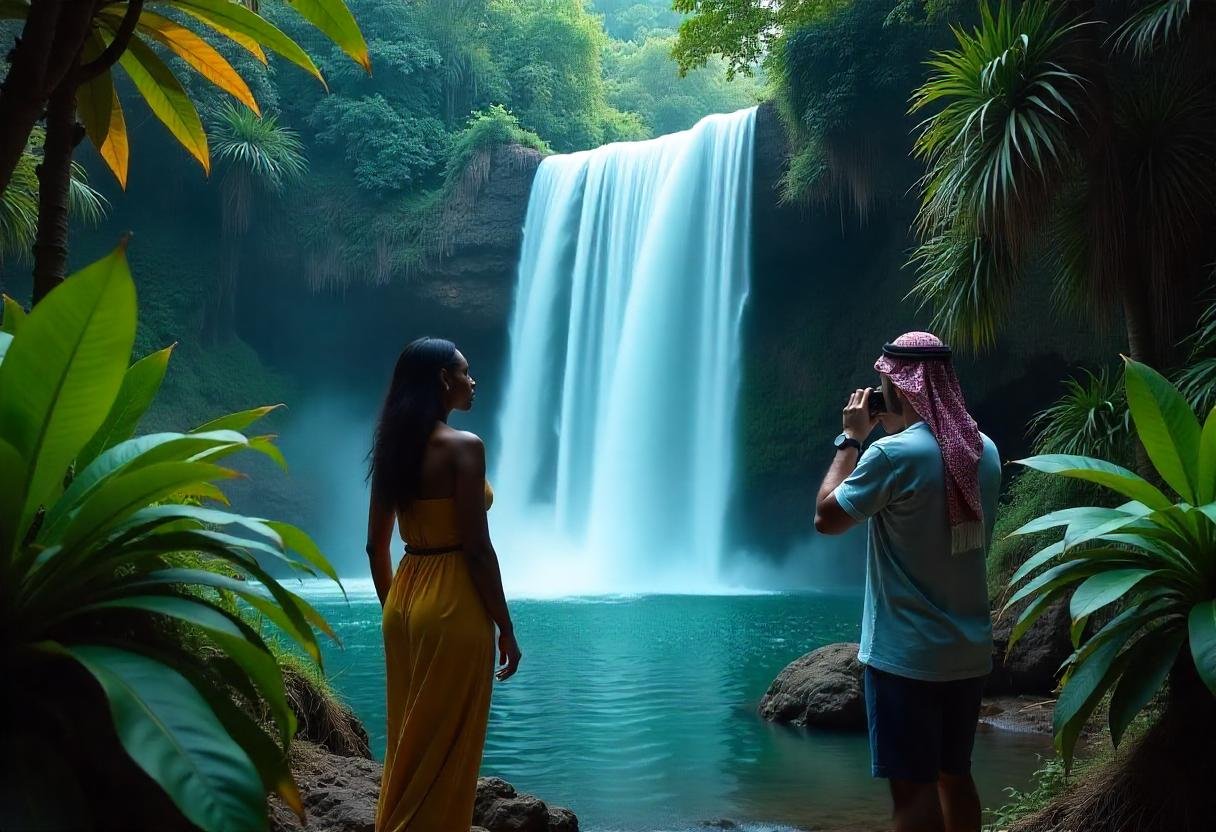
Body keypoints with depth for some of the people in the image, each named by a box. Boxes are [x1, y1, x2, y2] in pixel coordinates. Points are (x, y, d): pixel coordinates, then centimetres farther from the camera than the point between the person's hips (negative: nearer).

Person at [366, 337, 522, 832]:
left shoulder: (393, 447, 7)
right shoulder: (463, 446, -14)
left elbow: (375, 545, 11)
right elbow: (477, 547, -17)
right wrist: (506, 629, -10)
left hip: (404, 602, 8)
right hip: (453, 606, -8)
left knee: (408, 743, 18)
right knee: (446, 750, 3)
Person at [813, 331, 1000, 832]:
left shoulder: (894, 454, -17)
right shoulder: (984, 451, 5)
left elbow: (827, 519, -7)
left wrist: (850, 438, 0)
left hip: (906, 655, -7)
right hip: (970, 651, 7)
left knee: (913, 788, 0)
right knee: (954, 776, 18)